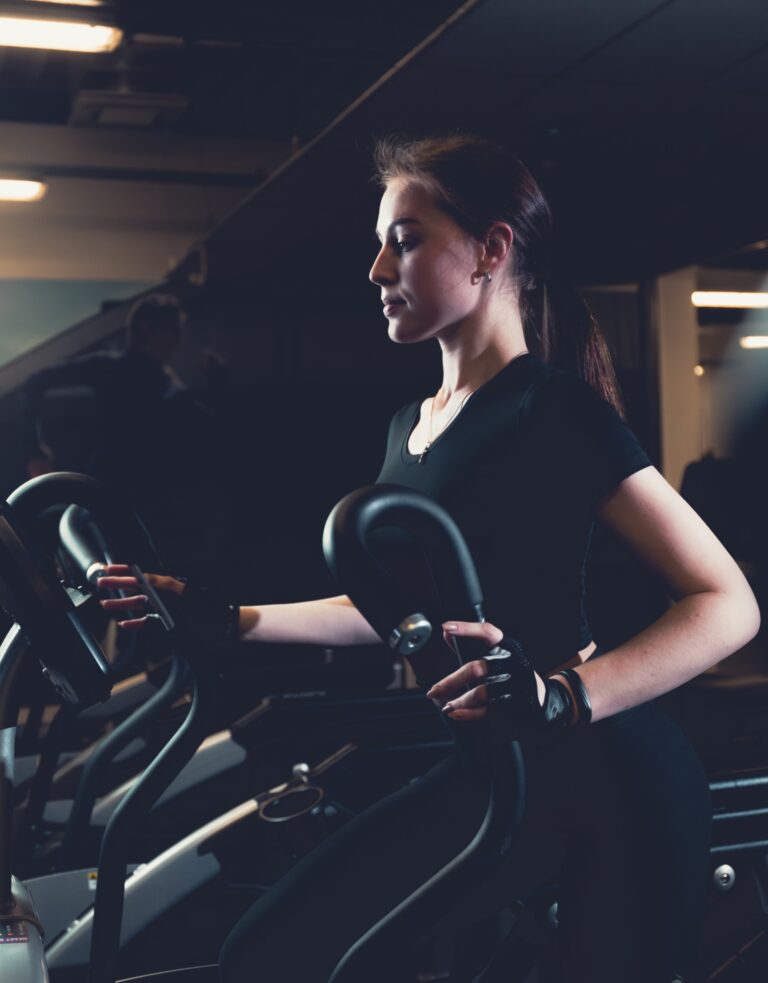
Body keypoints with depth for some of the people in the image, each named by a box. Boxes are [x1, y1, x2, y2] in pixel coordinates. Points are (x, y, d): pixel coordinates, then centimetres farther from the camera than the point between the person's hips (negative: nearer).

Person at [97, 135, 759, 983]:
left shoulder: (555, 408, -15)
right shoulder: (409, 426, 10)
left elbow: (728, 605, -18)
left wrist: (562, 694, -33)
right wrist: (232, 621, 14)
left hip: (610, 777, -7)